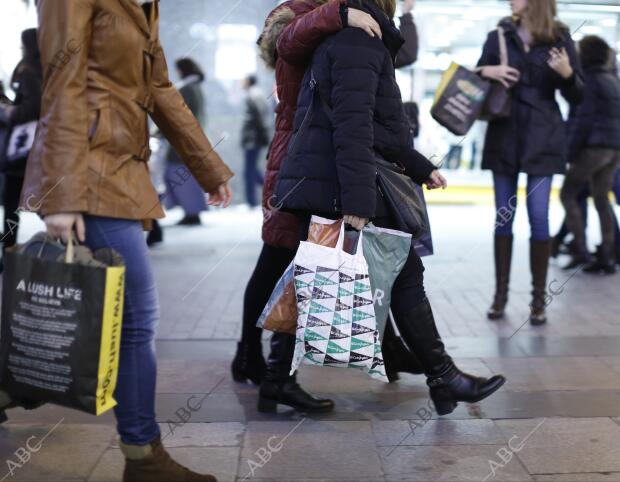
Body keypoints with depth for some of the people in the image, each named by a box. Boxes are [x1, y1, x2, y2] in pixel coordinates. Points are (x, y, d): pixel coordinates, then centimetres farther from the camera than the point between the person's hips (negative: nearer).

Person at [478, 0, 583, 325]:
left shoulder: (559, 37, 1)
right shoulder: (499, 35, 6)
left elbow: (577, 96, 0)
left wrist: (566, 73, -19)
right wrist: (486, 71, -11)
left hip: (542, 139, -2)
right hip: (503, 135, 2)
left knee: (538, 217, -4)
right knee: (503, 216, 5)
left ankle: (539, 298, 5)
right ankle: (500, 293, 14)